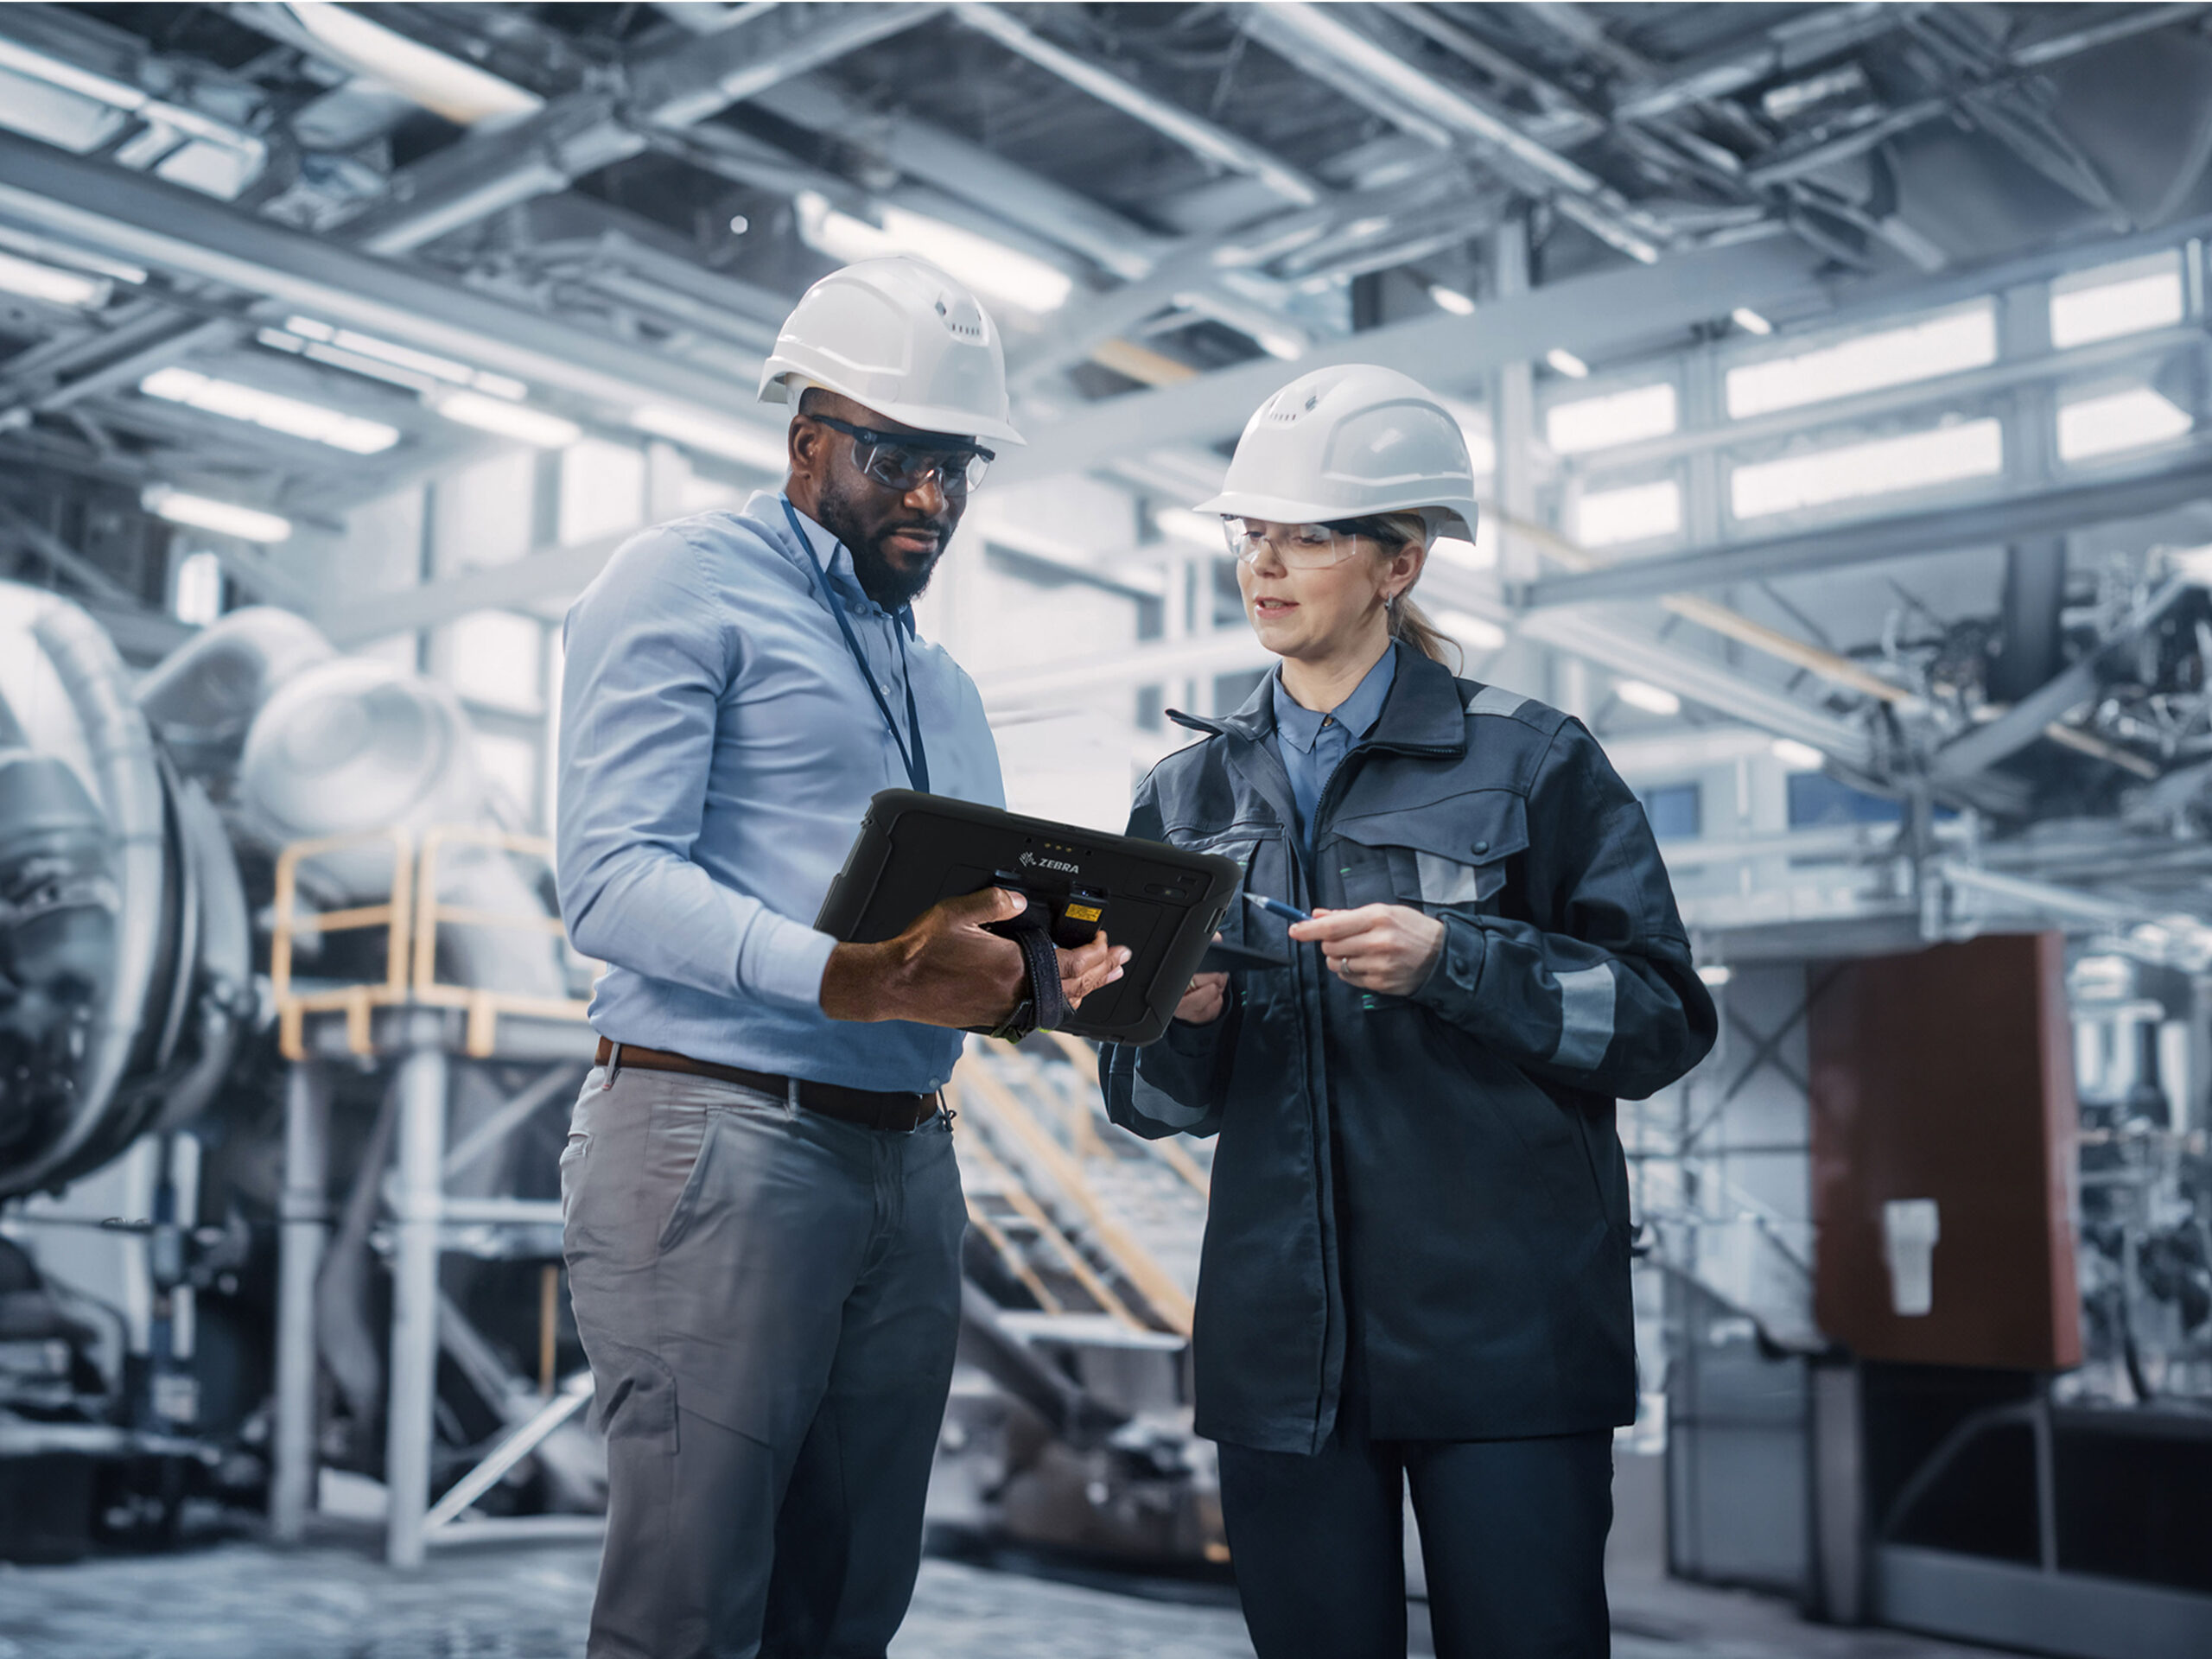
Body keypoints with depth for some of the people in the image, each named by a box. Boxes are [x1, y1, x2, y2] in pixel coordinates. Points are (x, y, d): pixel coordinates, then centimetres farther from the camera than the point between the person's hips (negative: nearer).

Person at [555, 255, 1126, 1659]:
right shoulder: (687, 582, -1)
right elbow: (613, 879, -14)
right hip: (717, 1132, -7)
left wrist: (1049, 970, -5)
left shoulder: (944, 684, 22)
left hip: (911, 1159, 7)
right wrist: (850, 981, -28)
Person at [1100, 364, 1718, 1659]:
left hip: (1503, 1326, -3)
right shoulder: (1191, 795, 12)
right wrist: (1177, 1015, -9)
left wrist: (1451, 961, -17)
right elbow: (1147, 1102, 14)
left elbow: (1665, 1018, -3)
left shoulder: (1532, 761, 1)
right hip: (1282, 1343, 3)